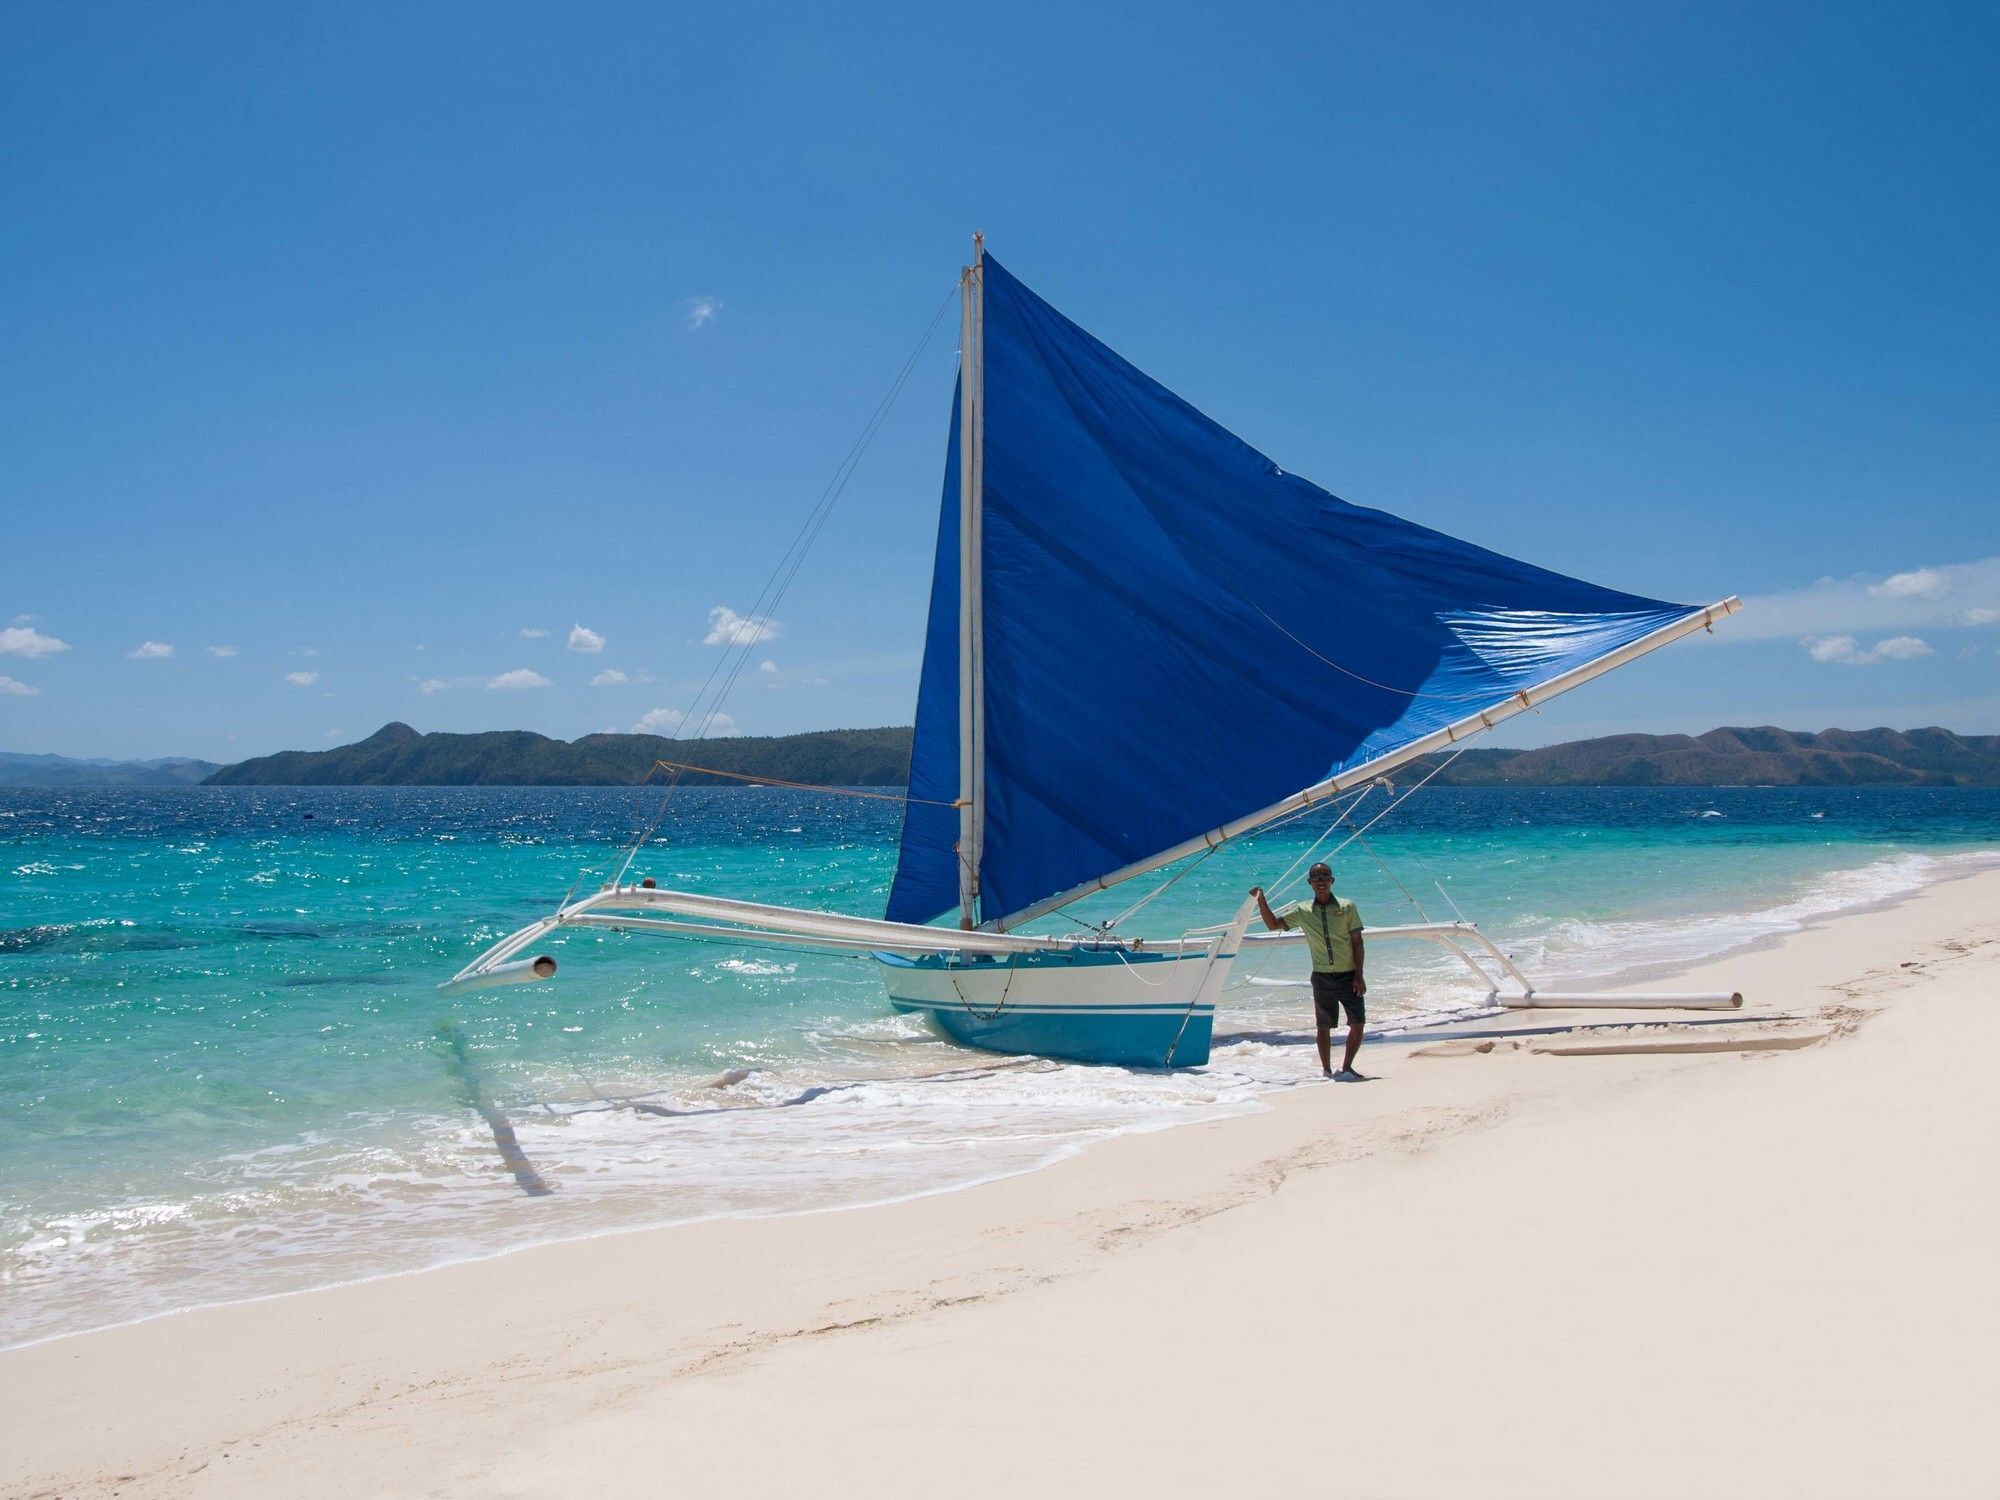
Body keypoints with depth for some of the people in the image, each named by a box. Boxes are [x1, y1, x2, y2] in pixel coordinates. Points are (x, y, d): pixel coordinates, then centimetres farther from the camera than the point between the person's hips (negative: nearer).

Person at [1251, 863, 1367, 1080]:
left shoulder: (1347, 907, -1)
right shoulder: (1302, 911, 4)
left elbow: (1357, 942, -2)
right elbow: (1273, 924, 6)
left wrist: (1359, 975, -8)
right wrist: (1261, 900, -7)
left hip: (1348, 975, -1)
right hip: (1322, 978, 2)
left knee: (1358, 1023, -8)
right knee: (1324, 1027, 7)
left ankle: (1346, 1067, 5)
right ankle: (1327, 1071, 17)